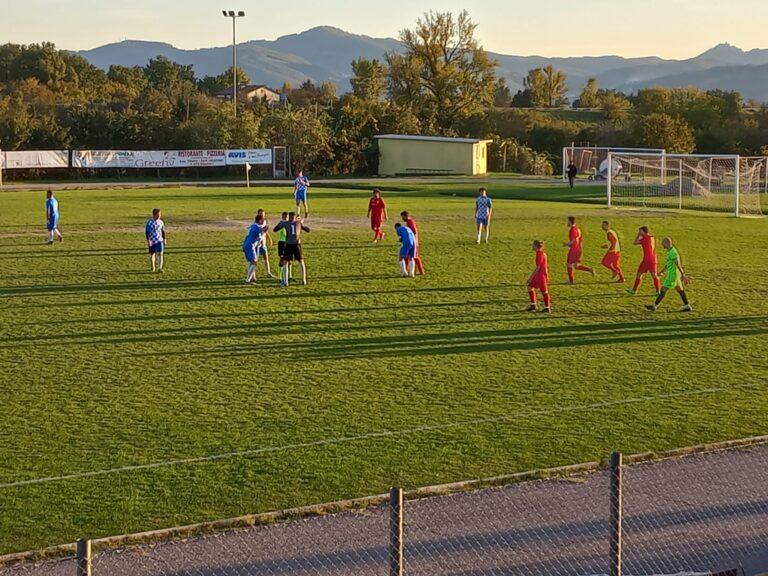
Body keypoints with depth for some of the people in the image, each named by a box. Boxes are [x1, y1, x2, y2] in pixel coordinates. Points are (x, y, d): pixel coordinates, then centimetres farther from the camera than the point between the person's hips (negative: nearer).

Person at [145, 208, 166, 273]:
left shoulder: (161, 222, 4)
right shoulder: (149, 222, -10)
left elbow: (163, 231, 14)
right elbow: (147, 232, -9)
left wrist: (164, 239, 15)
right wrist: (148, 241, -13)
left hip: (159, 241, 2)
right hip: (152, 241, -2)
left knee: (160, 253, -13)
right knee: (152, 254, 11)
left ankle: (160, 268, -17)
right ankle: (153, 268, 28)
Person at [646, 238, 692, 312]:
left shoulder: (672, 252, -20)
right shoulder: (670, 251, 12)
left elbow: (678, 264, -23)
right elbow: (667, 264, 24)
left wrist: (683, 275, -25)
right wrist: (662, 272, 29)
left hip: (672, 275, -10)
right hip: (674, 275, 10)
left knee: (663, 290, -3)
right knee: (680, 290, 12)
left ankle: (655, 306, 3)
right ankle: (687, 306, 15)